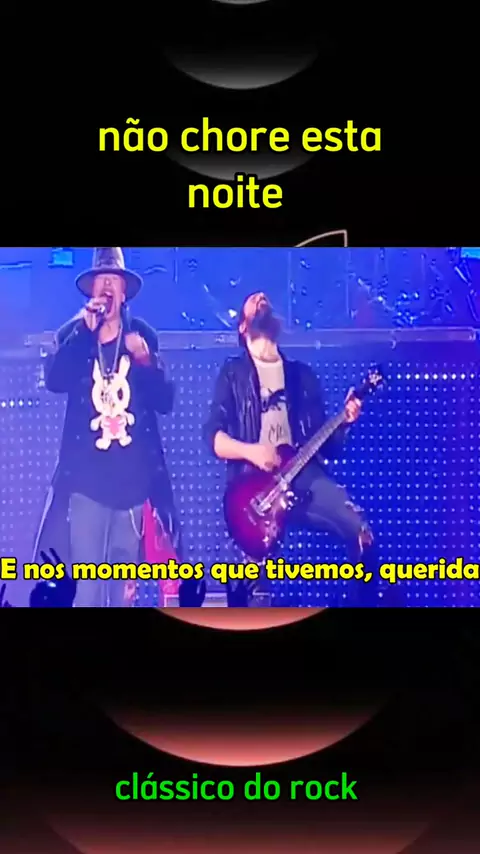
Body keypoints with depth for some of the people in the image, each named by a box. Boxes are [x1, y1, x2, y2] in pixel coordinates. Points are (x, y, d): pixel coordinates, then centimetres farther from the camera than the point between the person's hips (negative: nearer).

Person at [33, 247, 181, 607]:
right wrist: (85, 329, -14)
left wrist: (146, 360, -13)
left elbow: (165, 400, 3)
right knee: (86, 581, -7)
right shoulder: (73, 335, 9)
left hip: (134, 475, 1)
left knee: (123, 579, 7)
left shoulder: (142, 335, 9)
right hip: (86, 475, -1)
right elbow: (55, 381, -11)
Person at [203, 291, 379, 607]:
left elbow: (328, 446, 19)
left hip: (302, 474, 2)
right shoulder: (233, 374, 14)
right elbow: (213, 435, 2)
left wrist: (344, 423, -2)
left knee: (360, 529, -21)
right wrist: (250, 451, -15)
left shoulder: (302, 374, 21)